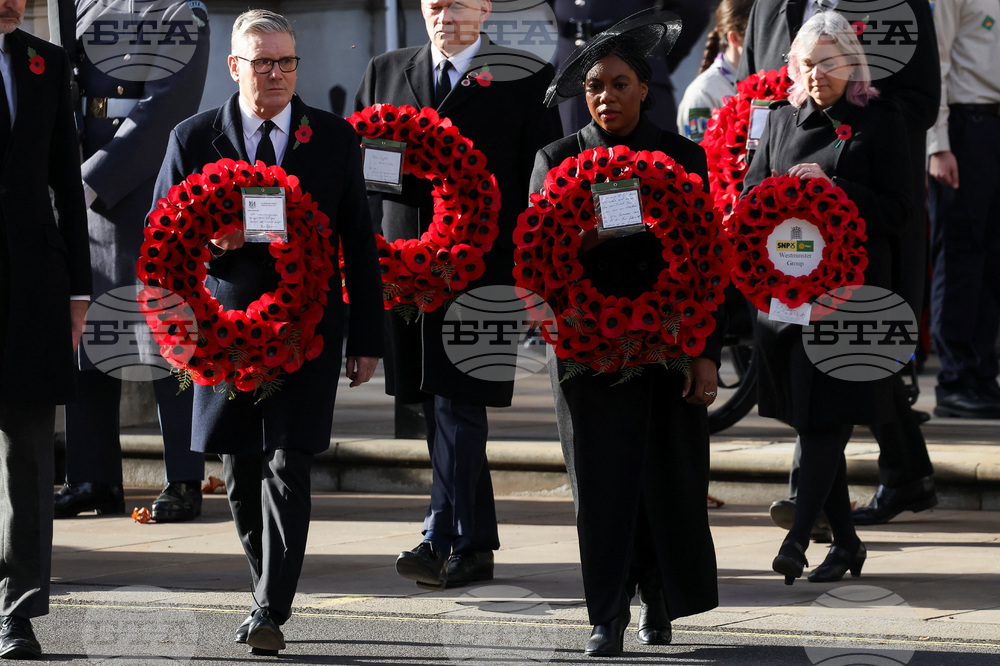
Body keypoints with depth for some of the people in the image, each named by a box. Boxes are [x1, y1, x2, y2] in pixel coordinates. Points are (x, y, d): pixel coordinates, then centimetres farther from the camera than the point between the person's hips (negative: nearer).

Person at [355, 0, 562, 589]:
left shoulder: (525, 78, 1)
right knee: (439, 408, 8)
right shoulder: (386, 72, 14)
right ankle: (476, 548, 16)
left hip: (484, 269, -5)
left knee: (458, 403, -12)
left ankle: (440, 540, -15)